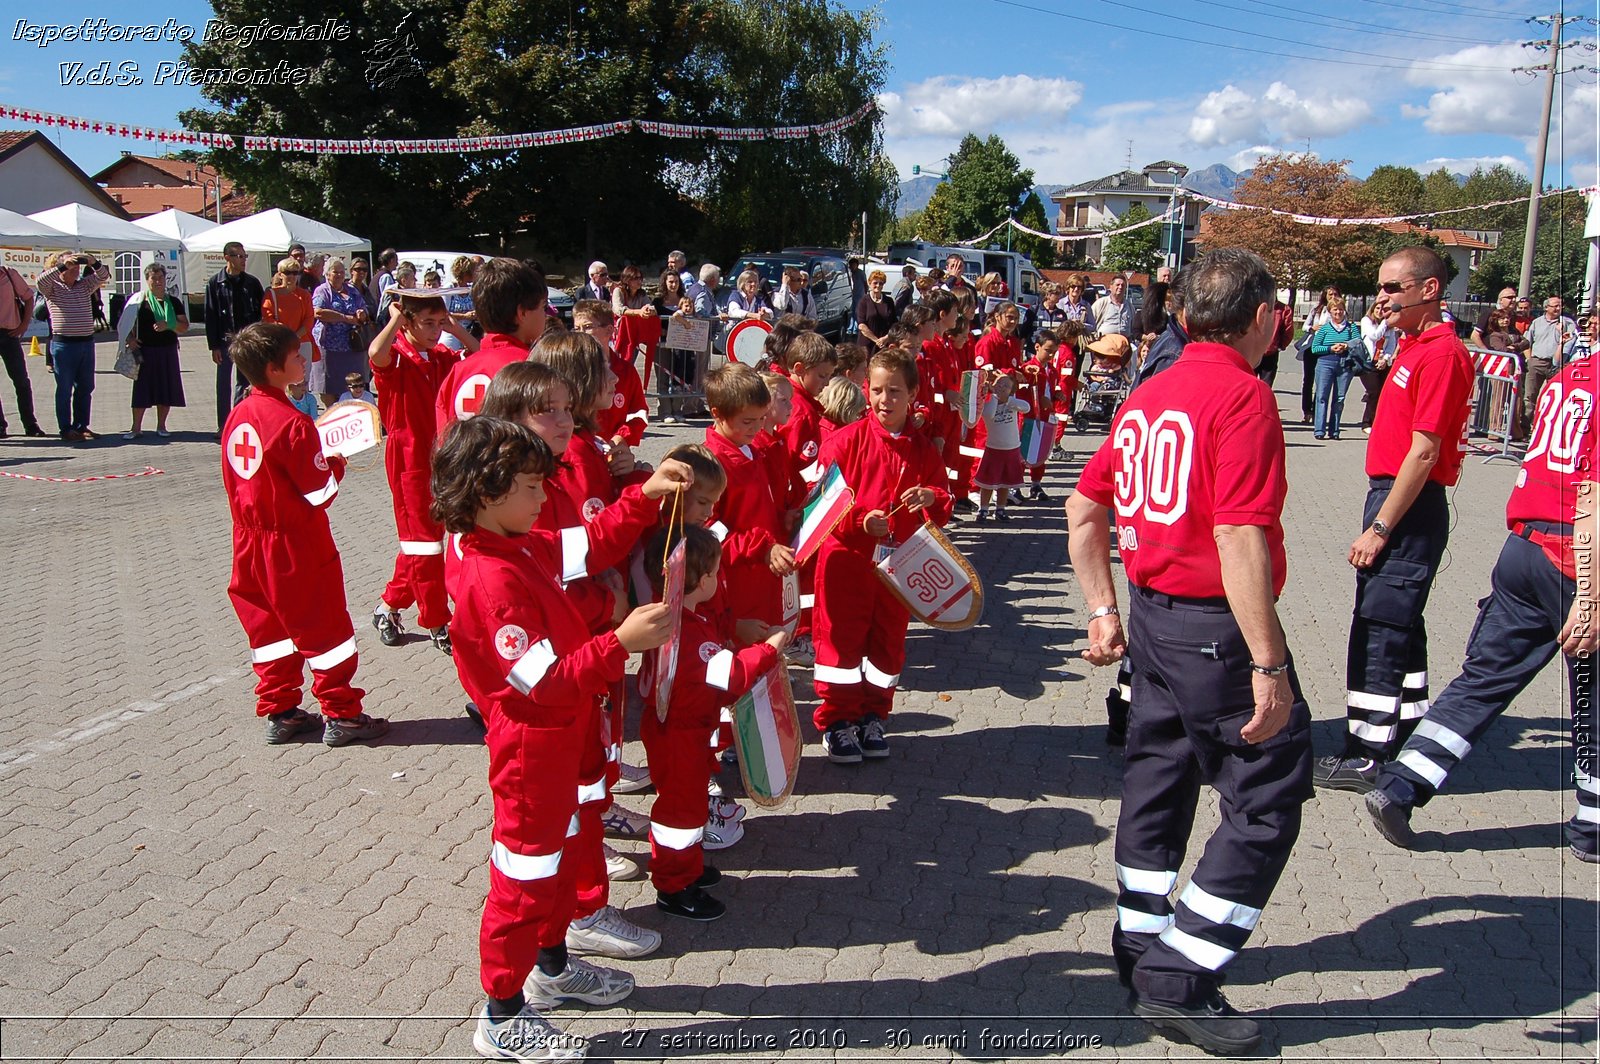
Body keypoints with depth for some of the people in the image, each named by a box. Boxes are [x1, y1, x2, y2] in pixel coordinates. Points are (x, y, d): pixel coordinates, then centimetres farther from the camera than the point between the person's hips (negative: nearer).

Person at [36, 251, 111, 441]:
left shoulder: (85, 285, 11)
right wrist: (63, 265, -27)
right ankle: (66, 429, 6)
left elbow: (103, 276, 1)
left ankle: (81, 426, 18)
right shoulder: (52, 287, 0)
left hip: (87, 342, 5)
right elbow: (42, 279, -21)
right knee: (65, 389, 1)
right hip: (63, 344, -5)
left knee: (85, 387, 9)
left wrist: (93, 262, -19)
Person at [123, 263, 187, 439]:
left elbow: (185, 327, 2)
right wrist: (130, 338, -8)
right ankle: (136, 428, 5)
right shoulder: (139, 300, 2)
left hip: (168, 351, 2)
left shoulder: (173, 302, 7)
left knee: (166, 389, 5)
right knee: (141, 388, -1)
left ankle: (161, 426, 18)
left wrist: (168, 325, -14)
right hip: (145, 351, -2)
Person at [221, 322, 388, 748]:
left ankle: (278, 712, 24)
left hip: (251, 543, 8)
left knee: (269, 628, 15)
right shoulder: (292, 423, -21)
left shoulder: (237, 417, 3)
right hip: (297, 545, -8)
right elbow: (322, 491, -18)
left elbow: (237, 484, 12)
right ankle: (342, 716, 10)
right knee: (325, 629, 3)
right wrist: (337, 465, 1)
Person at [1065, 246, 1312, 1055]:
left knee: (1159, 779, 20)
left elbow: (1085, 507, 14)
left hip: (1152, 616, 9)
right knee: (1266, 802, 3)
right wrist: (1270, 665, -22)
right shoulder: (1243, 396, -16)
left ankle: (1140, 951, 33)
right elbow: (1239, 538, -24)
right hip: (1217, 628, -9)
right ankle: (1179, 982, 7)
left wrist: (1103, 612, 18)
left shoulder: (1147, 396, 10)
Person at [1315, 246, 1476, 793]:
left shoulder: (1442, 353, -16)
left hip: (1411, 508, -10)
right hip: (1394, 499, 10)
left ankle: (1367, 757, 2)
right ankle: (1409, 737, 28)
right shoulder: (1412, 348, 14)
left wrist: (1380, 527, -20)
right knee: (1398, 626, 16)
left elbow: (1424, 451, -21)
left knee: (1379, 630, -6)